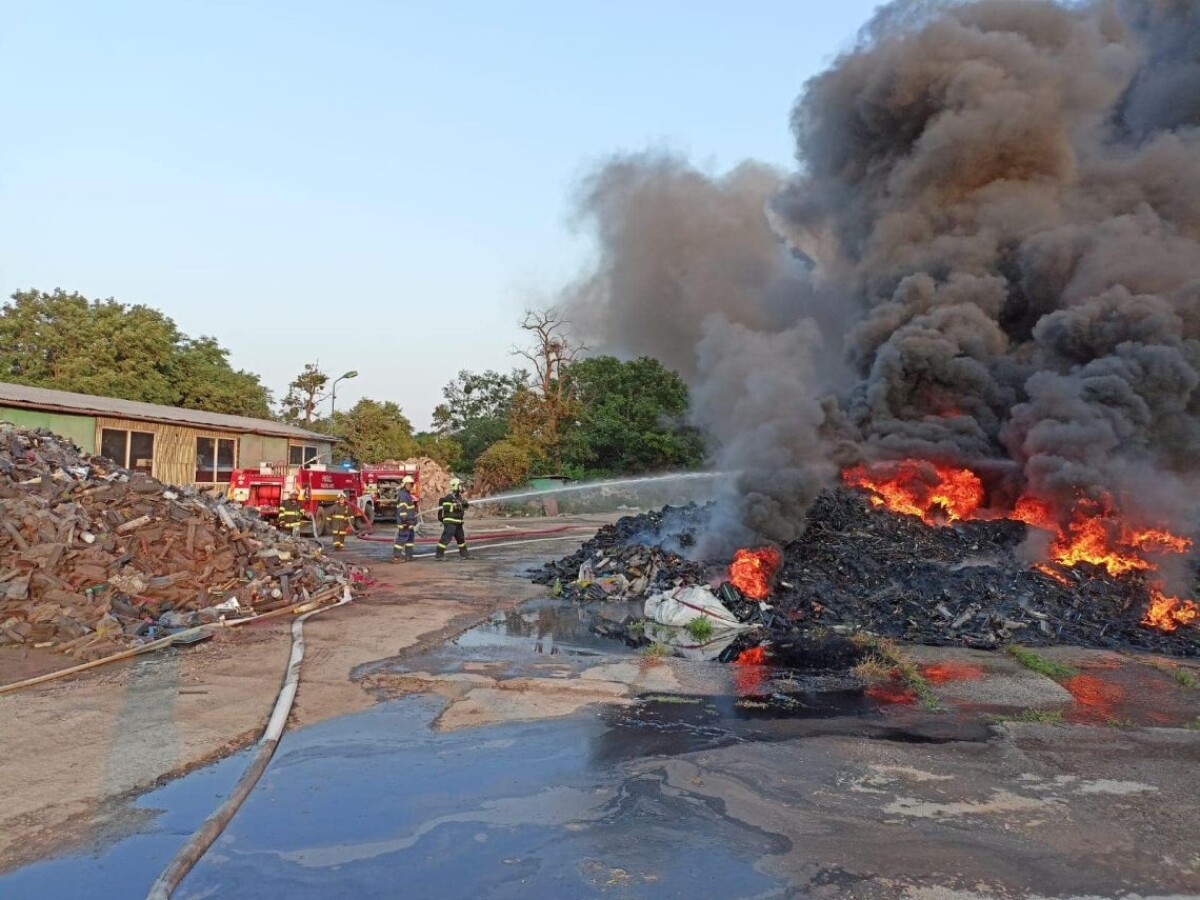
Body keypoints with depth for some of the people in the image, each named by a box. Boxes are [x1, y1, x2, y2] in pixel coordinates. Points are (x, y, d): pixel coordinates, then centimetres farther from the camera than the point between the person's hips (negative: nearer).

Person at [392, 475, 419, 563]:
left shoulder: (407, 494, 18)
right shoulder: (403, 495, -15)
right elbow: (402, 508, -24)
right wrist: (404, 519, -30)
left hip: (409, 521, 11)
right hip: (405, 522, -11)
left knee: (411, 538, 16)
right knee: (402, 538, -10)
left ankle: (408, 555, 22)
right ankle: (396, 557, -9)